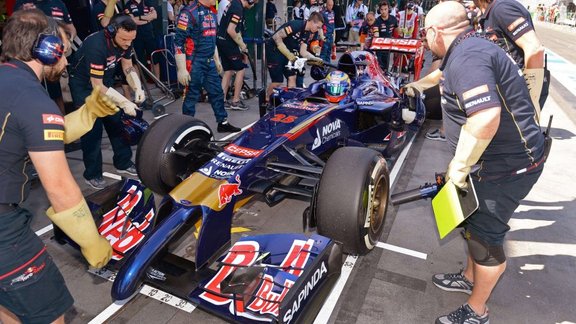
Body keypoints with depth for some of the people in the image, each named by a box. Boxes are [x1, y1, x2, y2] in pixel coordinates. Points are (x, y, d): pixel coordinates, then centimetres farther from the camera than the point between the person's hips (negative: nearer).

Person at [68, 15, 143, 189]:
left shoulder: (124, 41, -15)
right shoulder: (96, 46, -35)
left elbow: (128, 66, 1)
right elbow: (97, 86, -30)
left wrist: (138, 88, -15)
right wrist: (124, 102, -31)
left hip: (105, 80, 7)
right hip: (84, 84, -6)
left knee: (117, 122, 7)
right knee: (92, 128, -8)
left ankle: (123, 163, 21)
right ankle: (92, 174, 5)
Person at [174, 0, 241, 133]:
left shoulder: (211, 12, 11)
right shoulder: (189, 12, -14)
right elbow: (179, 41, -17)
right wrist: (181, 69, -20)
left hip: (209, 61, 8)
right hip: (194, 63, -8)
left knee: (217, 92, 13)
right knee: (192, 96, 1)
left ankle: (223, 122, 25)